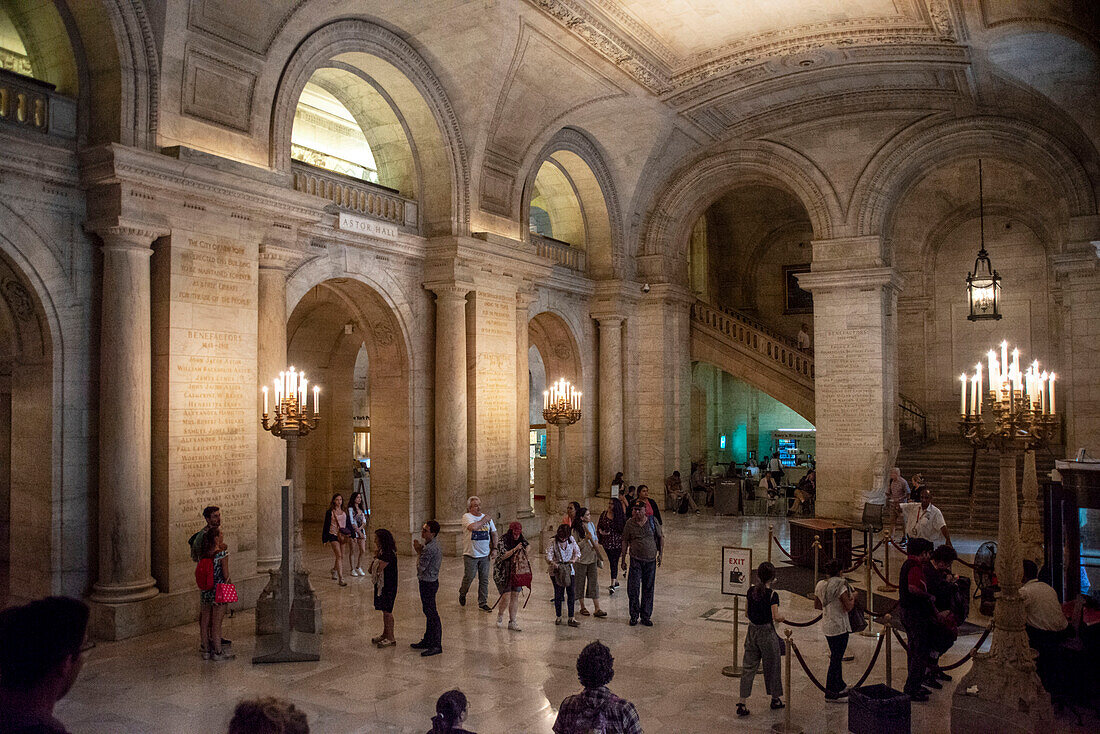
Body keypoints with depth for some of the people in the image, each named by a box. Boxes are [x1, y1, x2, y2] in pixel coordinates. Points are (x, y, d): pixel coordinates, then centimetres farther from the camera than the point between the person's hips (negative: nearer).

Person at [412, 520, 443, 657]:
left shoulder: (429, 548, -24)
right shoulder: (435, 545, 8)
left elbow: (421, 567, -19)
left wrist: (418, 552, -8)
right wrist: (420, 550, 1)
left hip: (428, 583, -11)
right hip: (430, 581, 11)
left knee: (432, 614, -4)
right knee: (428, 612, 19)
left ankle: (436, 645, 1)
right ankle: (427, 641, 30)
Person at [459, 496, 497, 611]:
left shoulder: (487, 517, 9)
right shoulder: (467, 517, -7)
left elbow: (493, 533, 17)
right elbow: (473, 527, -27)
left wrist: (494, 548, 7)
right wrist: (484, 520, -13)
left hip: (485, 554, 4)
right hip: (470, 554, -4)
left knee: (484, 580, 5)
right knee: (468, 578, 2)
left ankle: (482, 603, 14)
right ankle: (462, 594, 31)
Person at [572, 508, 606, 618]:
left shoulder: (592, 525, 5)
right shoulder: (576, 529, -13)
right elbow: (575, 546, -14)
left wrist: (596, 544, -1)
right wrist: (585, 539, -23)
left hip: (592, 559, 5)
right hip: (581, 560, -5)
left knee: (594, 583, 2)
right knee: (581, 583, 7)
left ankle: (597, 609, 2)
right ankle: (583, 607, 22)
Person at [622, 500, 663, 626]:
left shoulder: (652, 522, -2)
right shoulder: (630, 523, -3)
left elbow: (661, 537, 10)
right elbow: (625, 542, 4)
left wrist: (660, 554, 5)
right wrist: (623, 560, 3)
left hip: (651, 560, 1)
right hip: (635, 560, -1)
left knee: (648, 589, 7)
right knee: (633, 588, -4)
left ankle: (646, 616, 18)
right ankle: (634, 616, 11)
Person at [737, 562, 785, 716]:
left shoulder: (751, 591, -1)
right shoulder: (772, 595, -18)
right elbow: (776, 617, -17)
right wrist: (782, 617, 1)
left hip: (752, 631, 5)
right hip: (767, 633, -5)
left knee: (748, 666, 7)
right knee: (771, 666, 14)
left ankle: (742, 703, 2)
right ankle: (775, 699, 32)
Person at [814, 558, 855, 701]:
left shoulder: (820, 585, 5)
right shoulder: (840, 585, -18)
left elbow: (816, 605, 13)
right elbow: (849, 607, -19)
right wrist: (853, 598, 0)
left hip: (826, 625, 8)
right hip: (839, 626, -8)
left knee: (835, 656, 22)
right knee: (836, 659, 0)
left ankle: (840, 685, 37)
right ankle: (830, 692, 5)